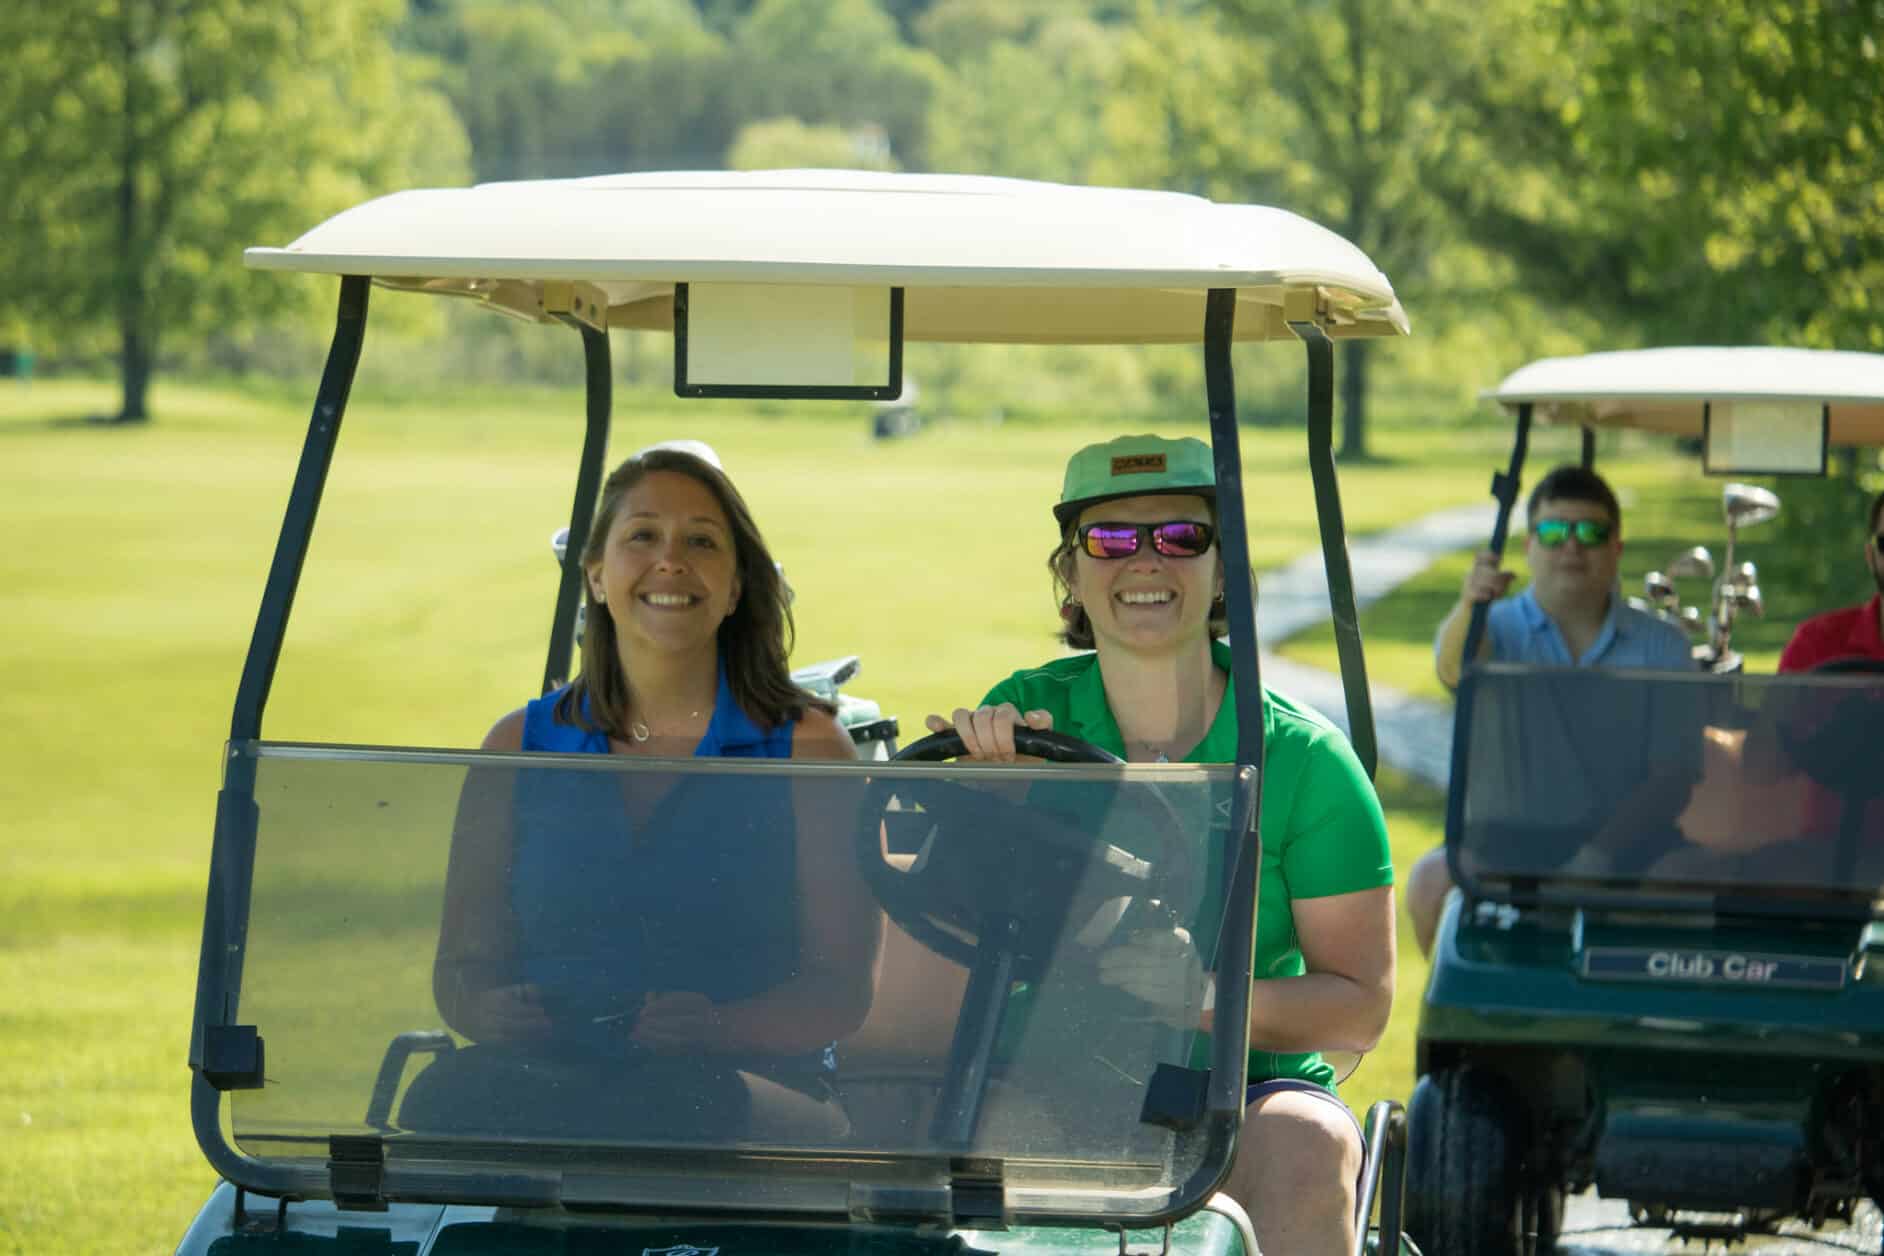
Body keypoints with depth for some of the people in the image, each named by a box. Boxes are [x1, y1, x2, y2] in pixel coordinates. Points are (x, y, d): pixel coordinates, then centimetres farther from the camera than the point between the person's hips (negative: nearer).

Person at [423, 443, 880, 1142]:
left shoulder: (805, 747, 8)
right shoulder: (520, 748, 16)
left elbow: (844, 988, 2)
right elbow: (463, 960, 16)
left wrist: (722, 1027, -20)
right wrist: (491, 1011, -10)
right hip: (551, 1077, 3)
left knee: (688, 1102, -39)